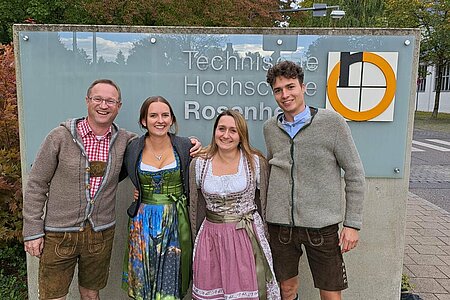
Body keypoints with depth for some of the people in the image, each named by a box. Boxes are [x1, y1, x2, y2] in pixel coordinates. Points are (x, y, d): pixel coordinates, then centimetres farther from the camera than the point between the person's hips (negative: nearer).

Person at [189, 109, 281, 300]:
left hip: (248, 237, -1)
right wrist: (197, 244, 10)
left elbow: (263, 204, 3)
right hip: (211, 239, 2)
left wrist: (263, 239, 6)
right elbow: (195, 207, 7)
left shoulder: (256, 162, -5)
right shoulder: (199, 164, -1)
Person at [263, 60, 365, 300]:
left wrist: (352, 224, -6)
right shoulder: (270, 128, 4)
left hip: (322, 225, -2)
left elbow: (354, 174, -4)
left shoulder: (332, 122, -8)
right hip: (280, 224, 3)